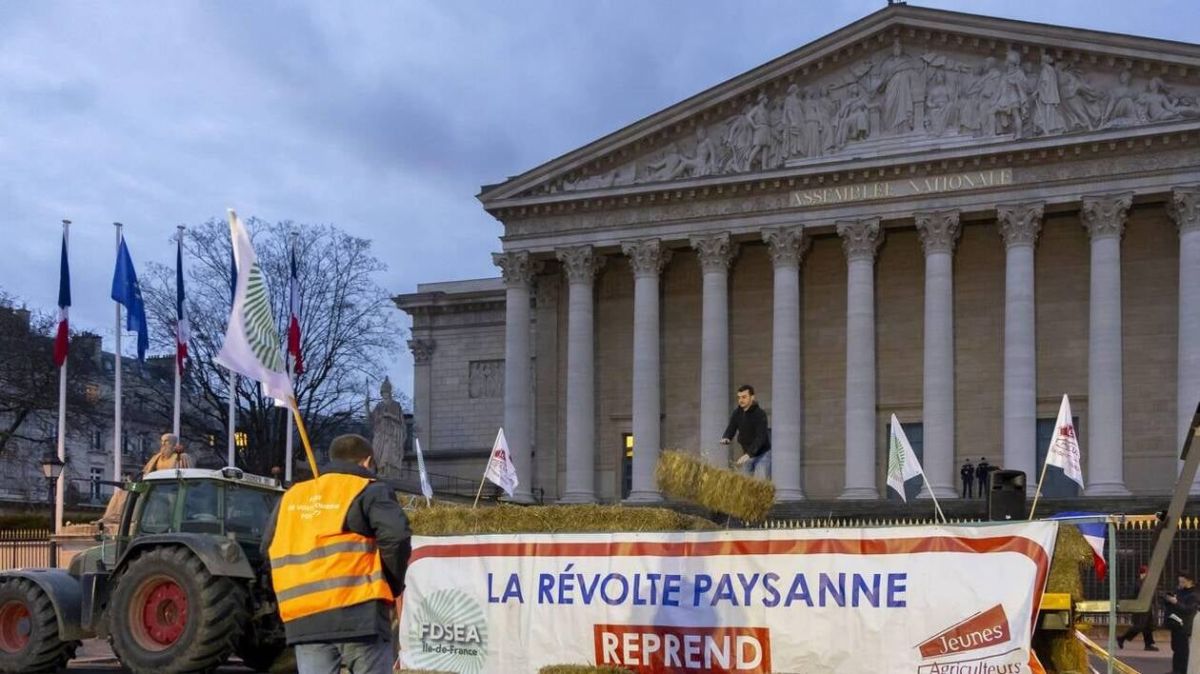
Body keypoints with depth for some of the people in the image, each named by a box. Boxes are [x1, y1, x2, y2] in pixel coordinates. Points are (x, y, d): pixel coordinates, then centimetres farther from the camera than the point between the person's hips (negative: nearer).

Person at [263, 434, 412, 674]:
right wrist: (393, 586, 0)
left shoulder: (291, 497, 20)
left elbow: (268, 547, 22)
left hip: (304, 620, 5)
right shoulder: (370, 491, 2)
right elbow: (396, 536, -14)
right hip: (360, 616, -4)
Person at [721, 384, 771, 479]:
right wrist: (725, 438, -30)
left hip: (763, 454, -7)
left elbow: (761, 437, -28)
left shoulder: (760, 414, -20)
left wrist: (749, 454, -39)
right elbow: (730, 429, -5)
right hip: (748, 454, 7)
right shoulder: (737, 414, 0)